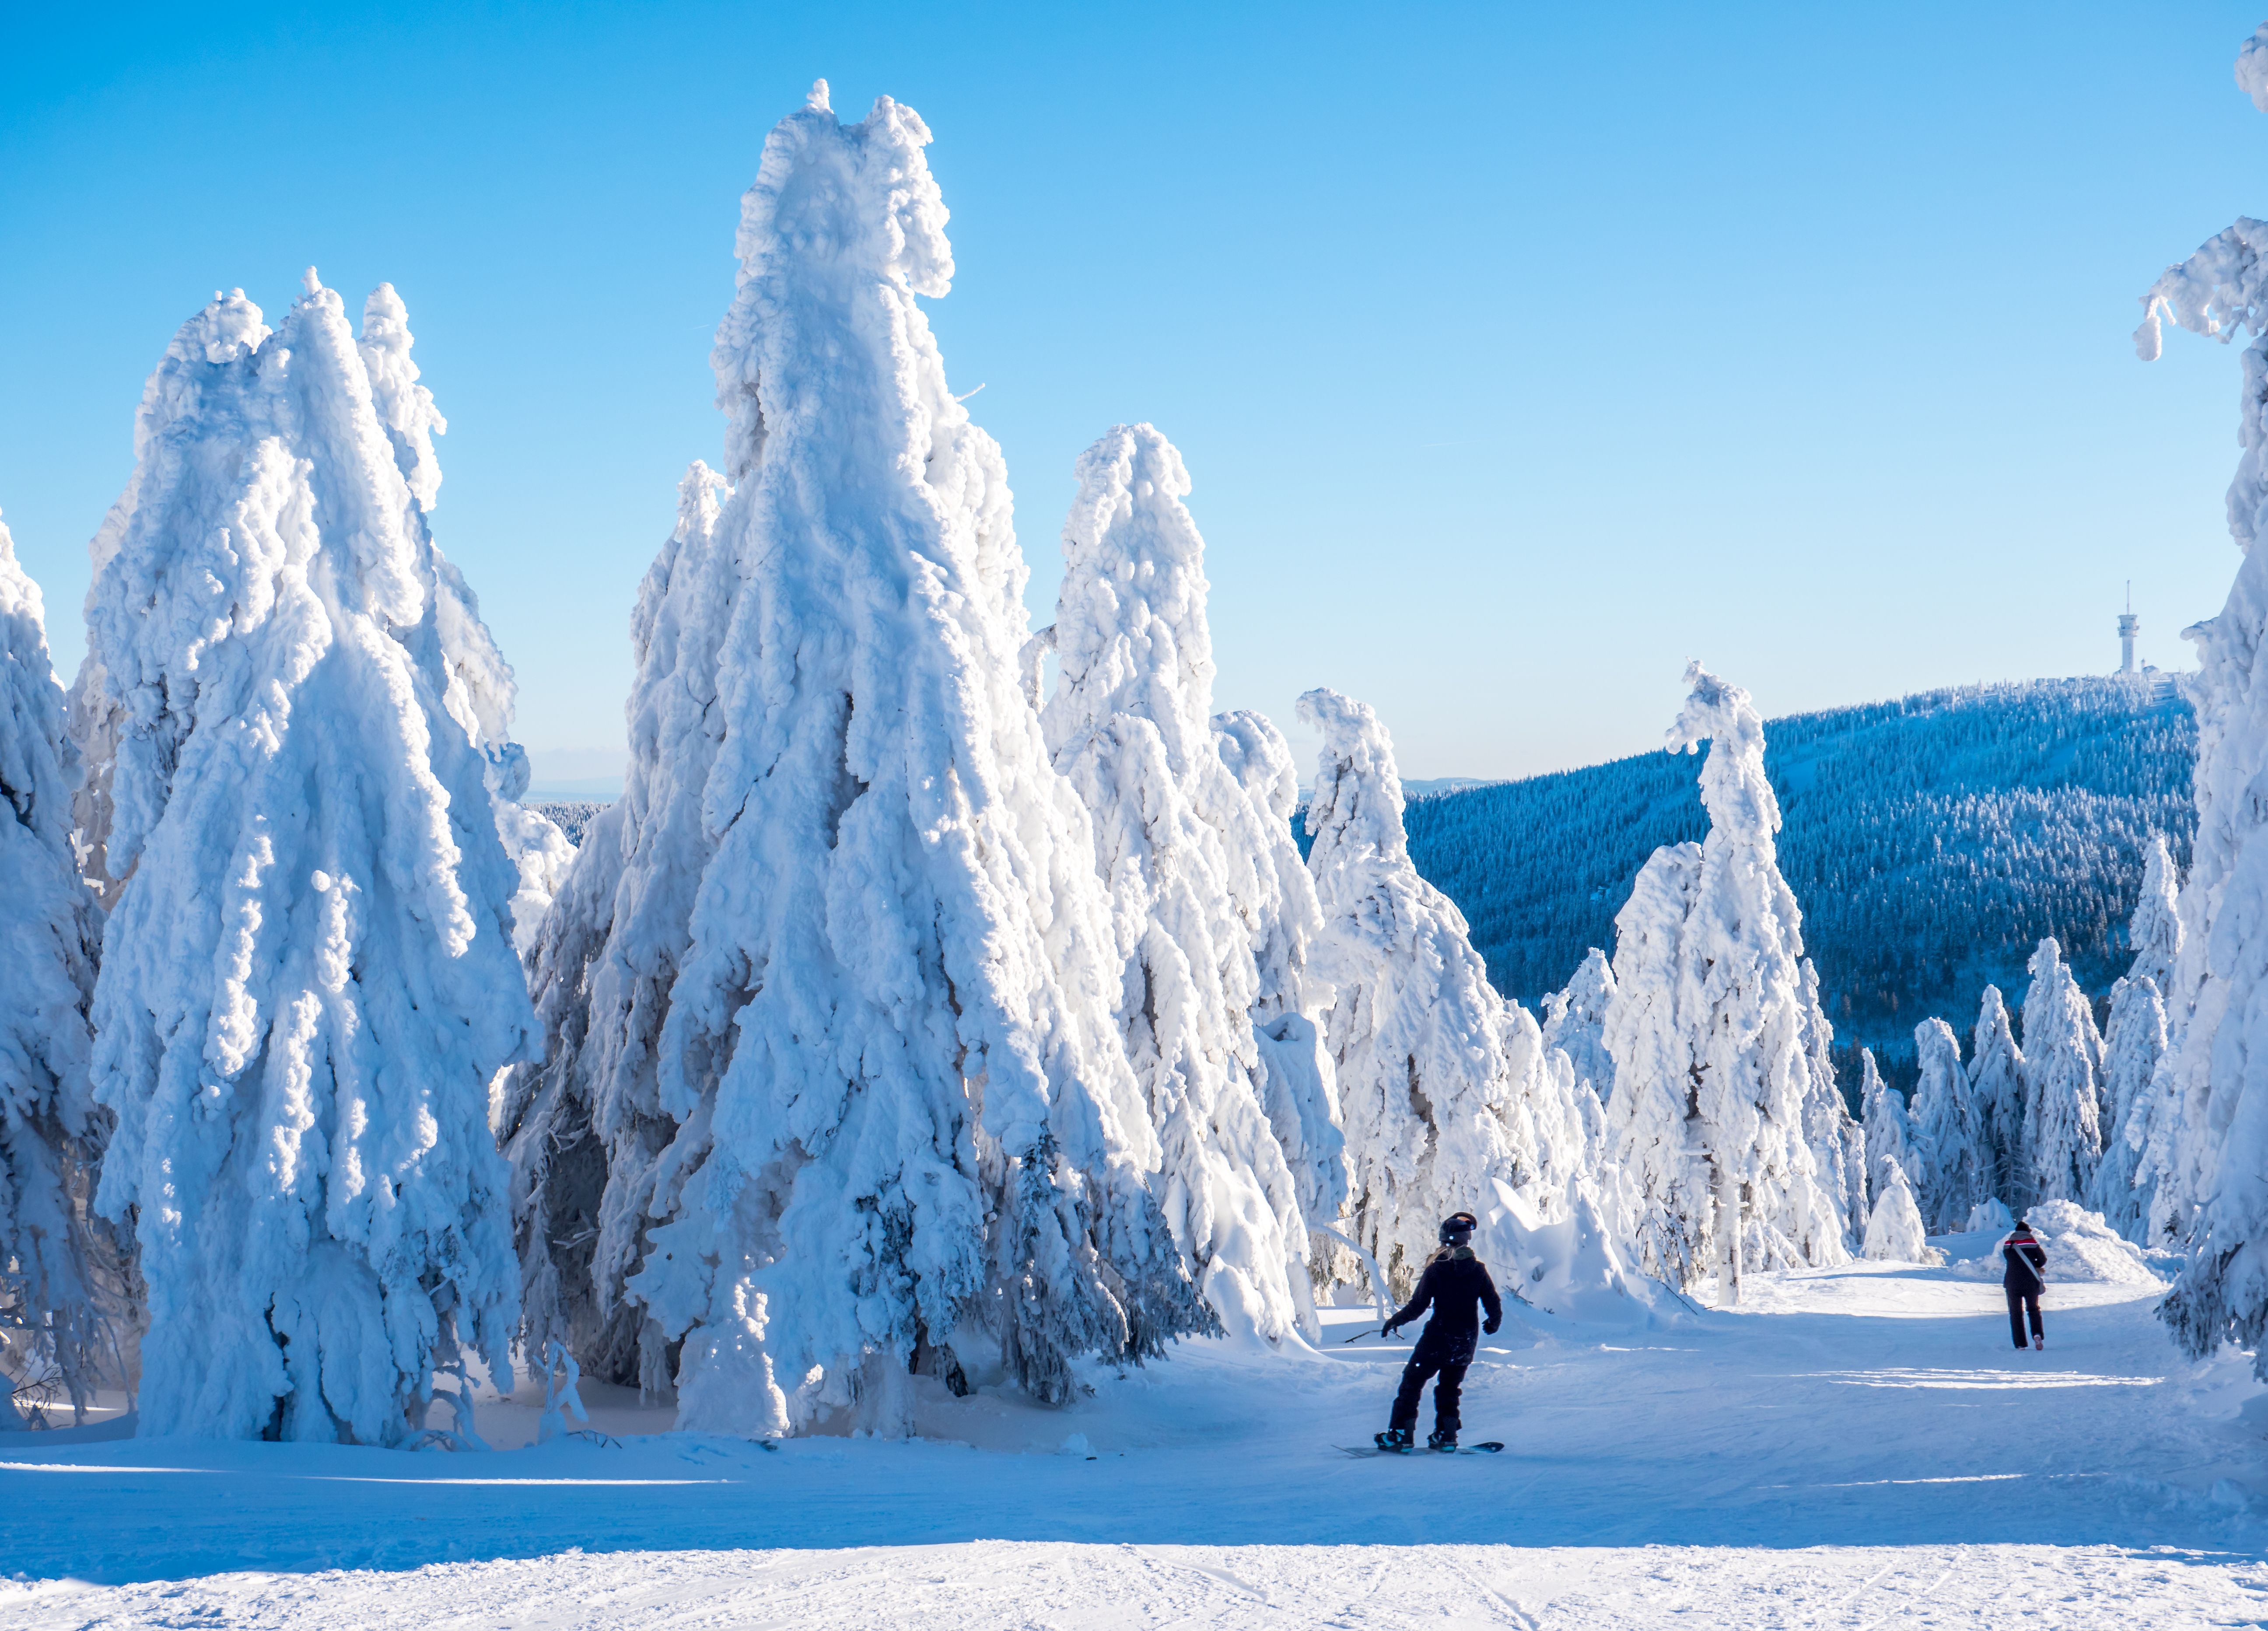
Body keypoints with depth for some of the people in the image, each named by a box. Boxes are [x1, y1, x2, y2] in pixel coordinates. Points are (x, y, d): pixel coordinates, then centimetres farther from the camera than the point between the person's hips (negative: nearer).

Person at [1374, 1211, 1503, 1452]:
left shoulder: (1437, 1269, -13)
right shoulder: (1478, 1270, -4)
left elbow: (1417, 1306, -12)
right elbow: (1494, 1308, -1)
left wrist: (1393, 1322, 4)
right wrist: (1492, 1324, 22)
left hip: (1438, 1338, -4)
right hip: (1467, 1341, 4)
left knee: (1412, 1382, 9)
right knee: (1449, 1388, 21)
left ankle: (1402, 1434, 4)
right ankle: (1447, 1436, 14)